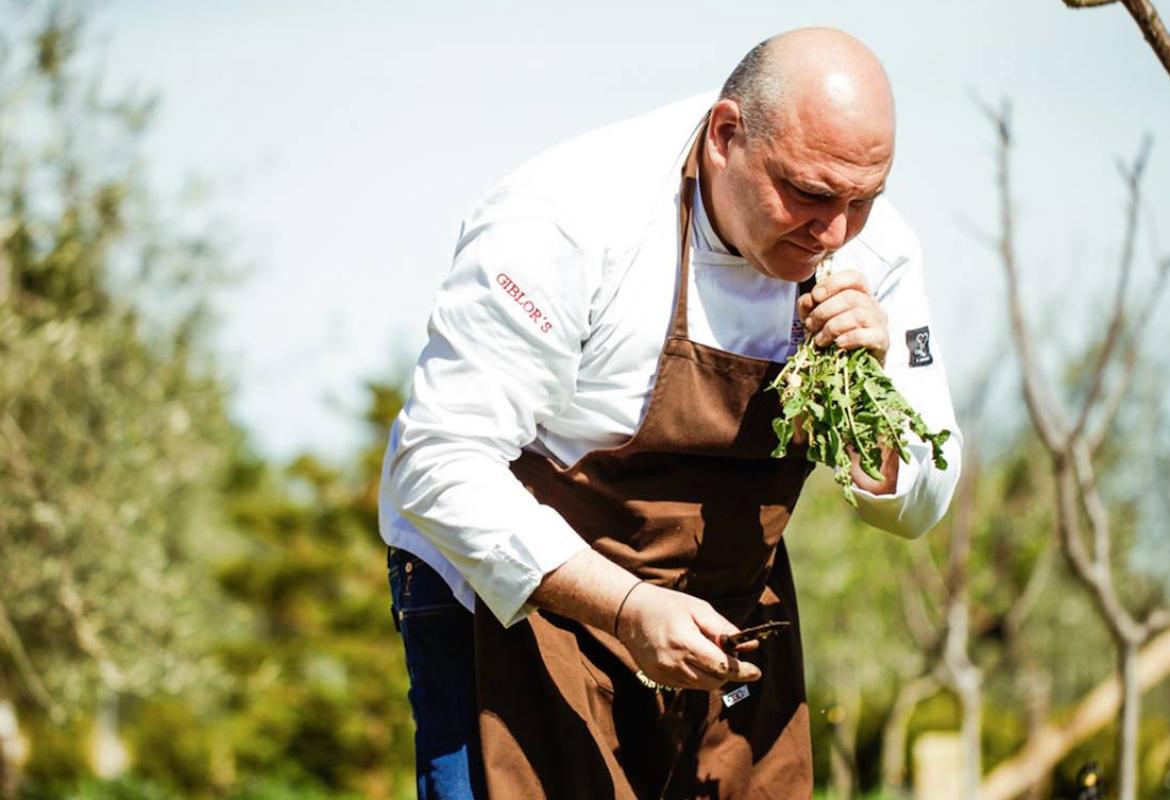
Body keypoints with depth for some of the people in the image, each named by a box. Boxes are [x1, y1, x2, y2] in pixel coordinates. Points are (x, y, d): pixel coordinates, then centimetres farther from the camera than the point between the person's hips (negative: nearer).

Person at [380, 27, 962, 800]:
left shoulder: (871, 249, -7)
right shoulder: (566, 223, -26)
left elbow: (920, 508, 1)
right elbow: (441, 465, -27)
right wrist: (628, 611, -34)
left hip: (720, 621, 5)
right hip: (512, 595, -5)